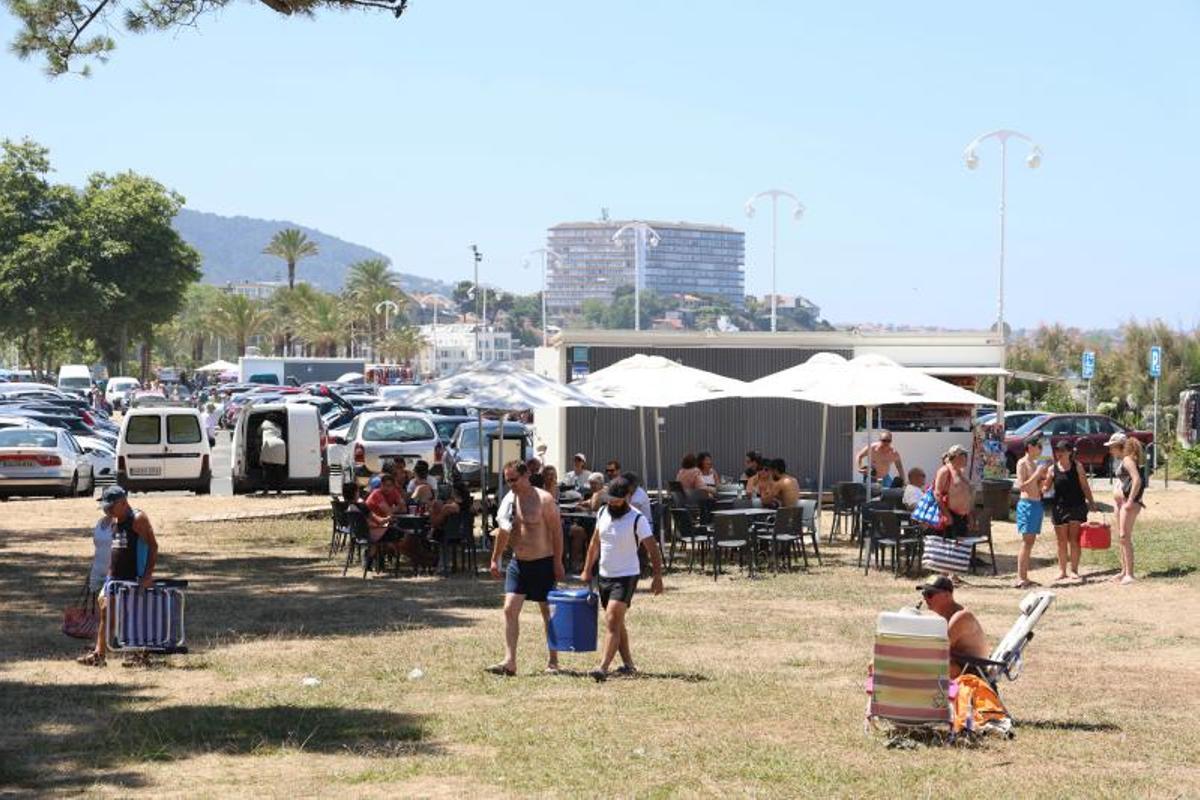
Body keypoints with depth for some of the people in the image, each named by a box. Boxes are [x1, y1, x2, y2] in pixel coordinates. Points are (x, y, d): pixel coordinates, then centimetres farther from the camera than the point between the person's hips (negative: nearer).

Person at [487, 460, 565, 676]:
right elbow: (503, 531, 18)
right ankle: (509, 661, -8)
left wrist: (558, 562, -16)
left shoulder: (543, 499, -12)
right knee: (510, 609, -6)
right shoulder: (509, 500, 6)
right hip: (517, 563, 6)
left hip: (542, 563, -5)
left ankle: (552, 661, 16)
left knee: (548, 612, 5)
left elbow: (557, 531, -12)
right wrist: (495, 559, 18)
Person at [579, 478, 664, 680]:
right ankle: (628, 664, 23)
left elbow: (653, 549, -15)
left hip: (626, 577, -7)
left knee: (612, 621, -16)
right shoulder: (603, 513, 5)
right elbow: (595, 543, 17)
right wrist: (587, 570, 17)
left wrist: (657, 577, -23)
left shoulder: (637, 519, -14)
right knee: (617, 623, 13)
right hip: (604, 576, 7)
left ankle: (603, 667, -21)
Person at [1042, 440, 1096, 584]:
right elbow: (1046, 488, 1)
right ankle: (1062, 571, 15)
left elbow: (1085, 486, 4)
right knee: (1062, 541, 6)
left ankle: (1074, 571, 2)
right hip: (1059, 507, 1)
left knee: (1074, 540, -3)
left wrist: (1091, 502, 1)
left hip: (1077, 506, -1)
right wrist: (1041, 483, -20)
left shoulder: (1077, 467, 1)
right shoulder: (1052, 469, 2)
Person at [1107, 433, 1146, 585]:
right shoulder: (1124, 461, 17)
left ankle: (1129, 574, -15)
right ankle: (1124, 571, 21)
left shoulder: (1128, 460, -12)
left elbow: (1137, 480, -23)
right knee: (1123, 538, 14)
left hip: (1129, 503, -10)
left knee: (1125, 537, -13)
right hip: (1120, 502, 10)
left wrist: (1130, 501, -23)